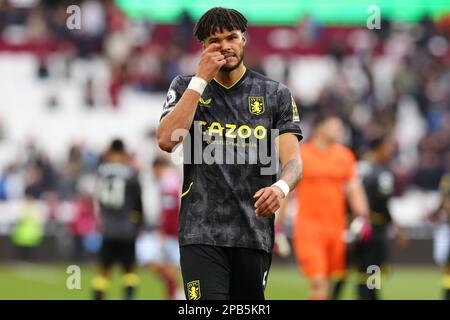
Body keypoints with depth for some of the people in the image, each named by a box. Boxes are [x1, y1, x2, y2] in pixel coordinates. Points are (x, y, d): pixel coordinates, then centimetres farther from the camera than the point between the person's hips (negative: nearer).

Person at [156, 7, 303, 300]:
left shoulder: (276, 94, 8)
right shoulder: (186, 87, 8)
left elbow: (292, 160, -1)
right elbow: (166, 141, -10)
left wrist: (281, 187, -25)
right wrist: (201, 79, -10)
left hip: (254, 231, 2)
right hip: (201, 232, -2)